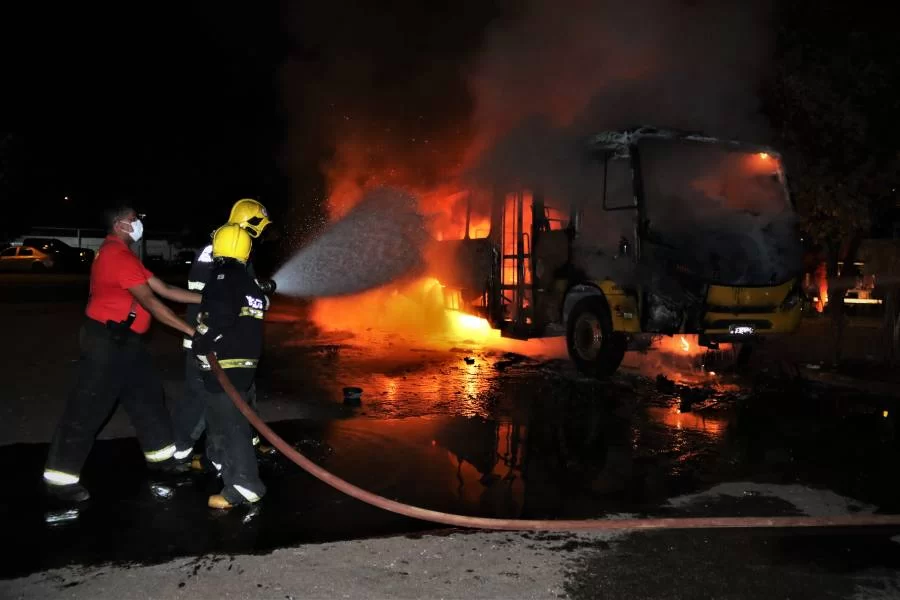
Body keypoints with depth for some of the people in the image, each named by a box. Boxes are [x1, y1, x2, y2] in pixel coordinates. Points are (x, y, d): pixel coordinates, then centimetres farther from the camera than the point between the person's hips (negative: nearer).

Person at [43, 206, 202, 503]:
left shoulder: (122, 254, 16)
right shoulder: (119, 255, -19)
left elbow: (163, 288, 11)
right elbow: (150, 302, -23)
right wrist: (190, 330, -23)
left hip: (123, 341, 11)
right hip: (105, 341, -11)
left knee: (146, 394, 16)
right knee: (88, 407, -4)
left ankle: (160, 454, 29)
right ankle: (61, 476, 5)